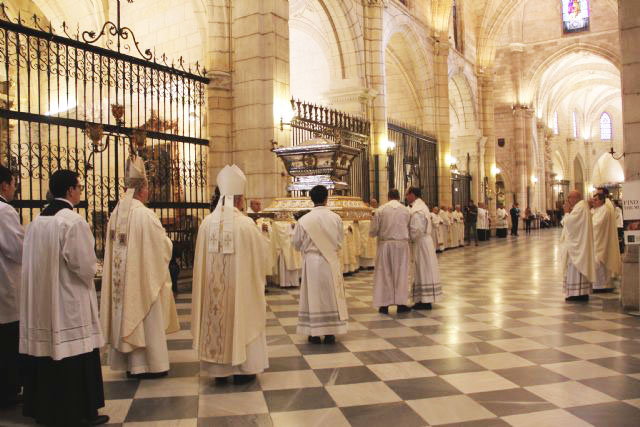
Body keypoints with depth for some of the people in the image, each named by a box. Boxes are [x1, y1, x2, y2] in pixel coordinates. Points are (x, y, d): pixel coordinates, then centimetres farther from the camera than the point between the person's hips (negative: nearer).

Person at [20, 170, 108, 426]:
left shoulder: (37, 221, 6)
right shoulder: (73, 221, -17)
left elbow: (34, 262, 11)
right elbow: (86, 265, -17)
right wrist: (91, 273, 5)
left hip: (42, 300, 8)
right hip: (69, 301, -7)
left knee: (47, 349, 15)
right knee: (73, 355, 1)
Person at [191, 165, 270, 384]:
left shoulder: (207, 222, -5)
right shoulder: (246, 223, -15)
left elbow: (201, 257, 4)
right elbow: (262, 251, -4)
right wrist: (260, 238, 17)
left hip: (213, 284, 3)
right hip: (239, 283, -3)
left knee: (216, 318, 14)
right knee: (241, 319, 10)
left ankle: (219, 368, 23)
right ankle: (242, 369, 18)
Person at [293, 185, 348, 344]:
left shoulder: (304, 220, -10)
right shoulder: (336, 218, -8)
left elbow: (297, 243, 0)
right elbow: (340, 241, 3)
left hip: (311, 261, -1)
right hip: (331, 261, 1)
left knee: (313, 295, 8)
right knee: (330, 295, 11)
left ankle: (314, 333, 12)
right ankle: (330, 333, 15)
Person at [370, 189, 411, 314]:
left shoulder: (381, 210, -5)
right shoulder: (406, 210, 0)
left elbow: (373, 231, -3)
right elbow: (410, 230, 6)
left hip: (385, 244, -1)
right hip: (402, 244, 1)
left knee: (384, 274, 6)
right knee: (401, 273, 9)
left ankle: (384, 305, 6)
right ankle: (400, 303, 11)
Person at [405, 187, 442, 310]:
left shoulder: (416, 209, -18)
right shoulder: (422, 206, 13)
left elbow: (416, 230, -23)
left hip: (420, 243, -10)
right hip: (425, 240, 10)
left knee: (422, 270, -4)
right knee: (424, 270, 12)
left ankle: (425, 301, 2)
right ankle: (425, 300, 18)